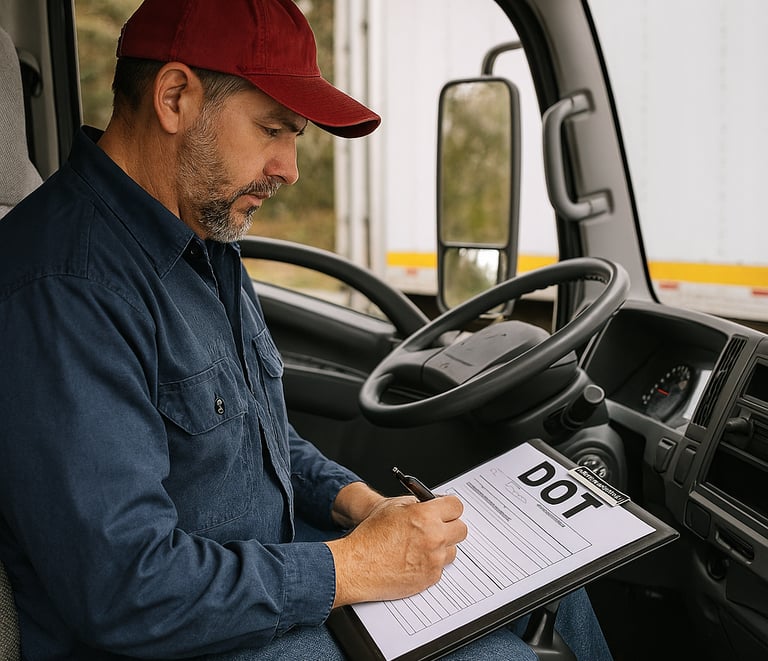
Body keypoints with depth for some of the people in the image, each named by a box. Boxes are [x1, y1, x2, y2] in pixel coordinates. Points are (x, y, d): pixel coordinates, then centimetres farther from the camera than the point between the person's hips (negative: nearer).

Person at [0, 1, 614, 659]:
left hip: (263, 576, 9)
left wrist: (355, 501, 0)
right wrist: (353, 567, -22)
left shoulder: (205, 242, 8)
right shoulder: (62, 291, -26)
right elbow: (120, 587, -30)